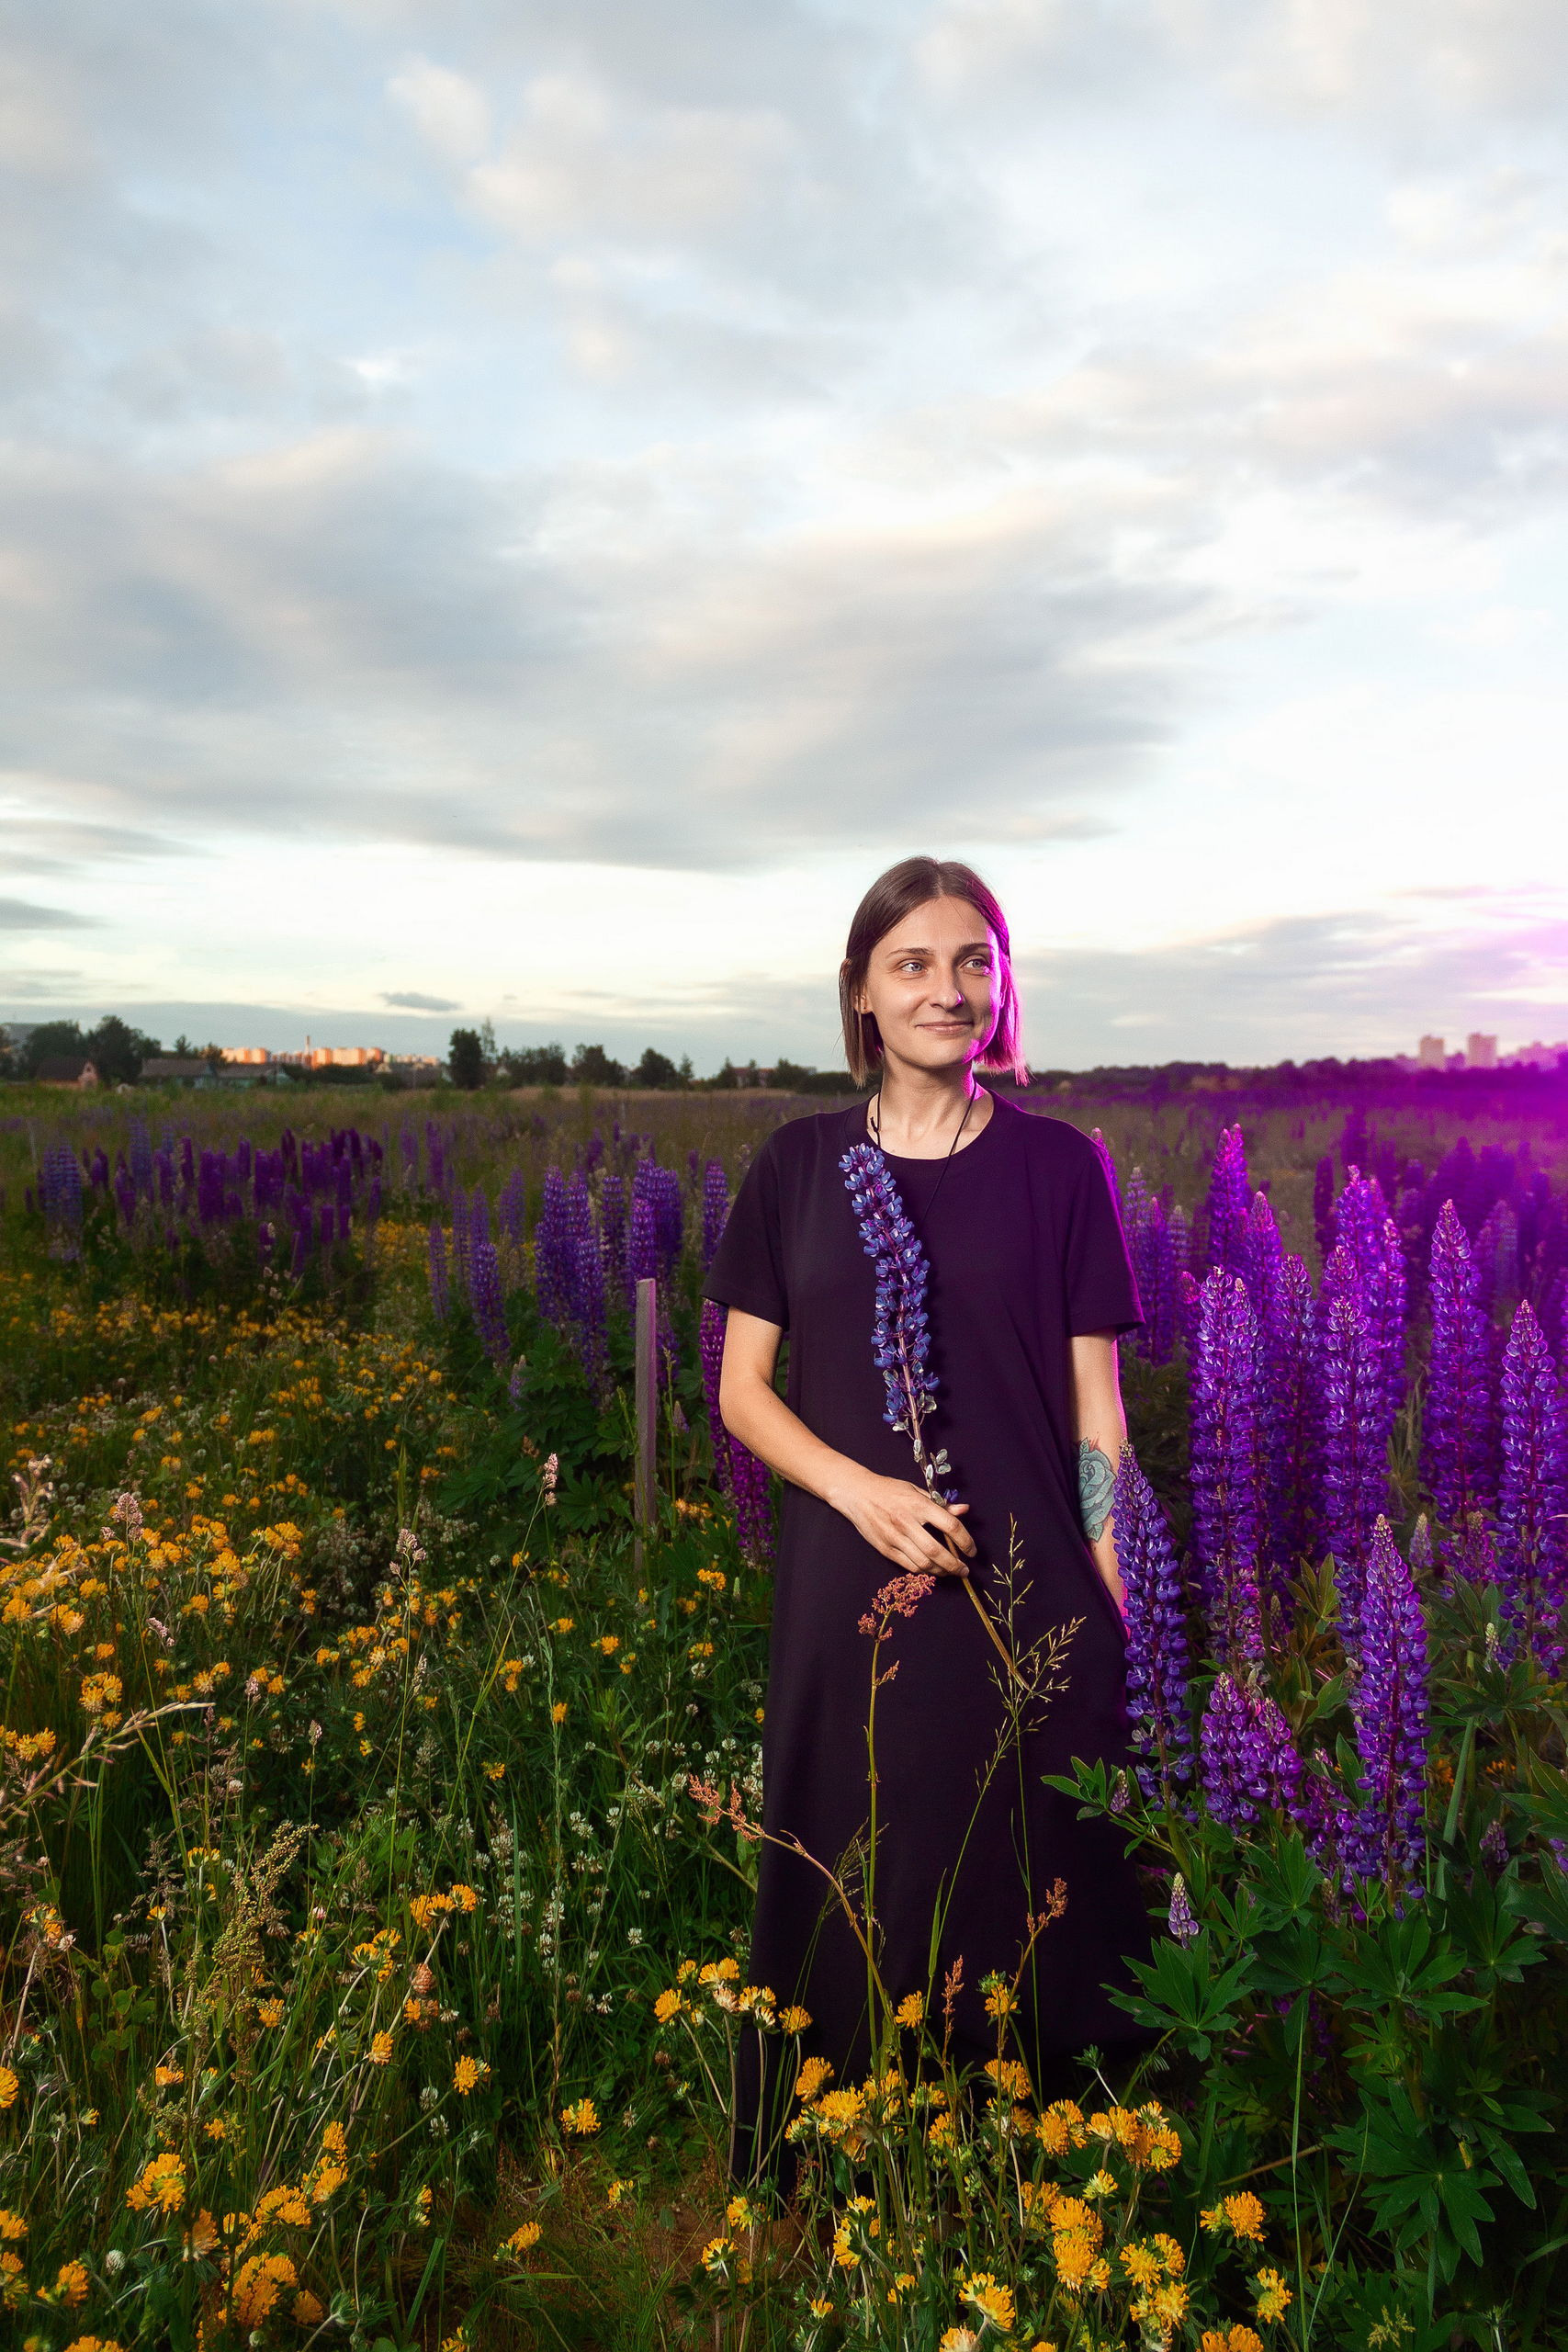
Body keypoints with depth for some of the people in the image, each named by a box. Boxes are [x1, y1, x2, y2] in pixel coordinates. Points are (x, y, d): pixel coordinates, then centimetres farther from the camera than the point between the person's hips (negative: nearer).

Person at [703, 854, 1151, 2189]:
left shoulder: (1060, 1168, -1)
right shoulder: (798, 1165, 2)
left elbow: (1096, 1408, 1)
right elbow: (742, 1389, 3)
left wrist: (1111, 1612, -3)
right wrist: (860, 1488, -14)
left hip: (1026, 1603, -1)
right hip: (849, 1595, 1)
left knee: (1026, 1896, 9)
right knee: (850, 1896, 13)